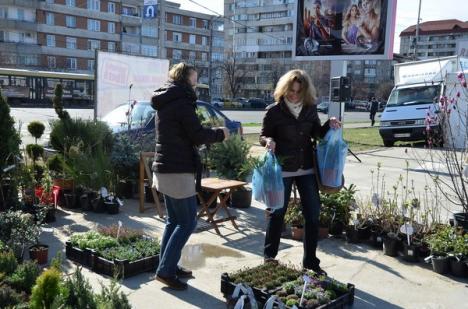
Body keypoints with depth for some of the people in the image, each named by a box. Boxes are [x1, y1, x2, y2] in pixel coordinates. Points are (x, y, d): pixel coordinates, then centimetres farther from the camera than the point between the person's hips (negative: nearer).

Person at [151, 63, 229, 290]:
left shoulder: (165, 102, 16)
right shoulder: (182, 101, -13)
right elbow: (198, 136, -16)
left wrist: (211, 134, 14)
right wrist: (220, 134, 1)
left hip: (164, 169, 10)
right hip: (178, 171, -10)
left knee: (174, 221, 17)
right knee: (188, 222, -2)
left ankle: (168, 266, 23)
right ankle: (166, 270, -1)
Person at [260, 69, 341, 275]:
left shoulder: (310, 109, 3)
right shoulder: (274, 111, -7)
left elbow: (317, 133, 14)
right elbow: (263, 136, -2)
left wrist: (329, 126, -5)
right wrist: (269, 141, -24)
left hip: (307, 169, 4)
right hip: (282, 170, -3)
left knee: (313, 214, 7)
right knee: (278, 213, 8)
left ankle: (310, 261, 22)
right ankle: (269, 256, 27)